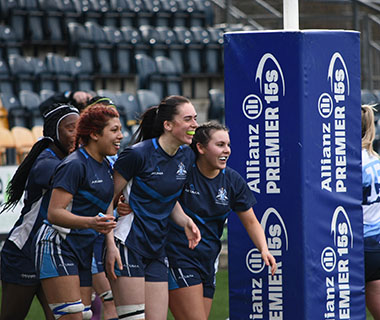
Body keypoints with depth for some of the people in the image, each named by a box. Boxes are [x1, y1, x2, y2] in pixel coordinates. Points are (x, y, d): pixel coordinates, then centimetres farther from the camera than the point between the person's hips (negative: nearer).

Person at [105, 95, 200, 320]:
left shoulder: (187, 156, 7)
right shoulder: (137, 154, -13)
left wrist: (185, 221, 1)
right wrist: (110, 244, -16)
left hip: (157, 250, 7)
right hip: (128, 245, -7)